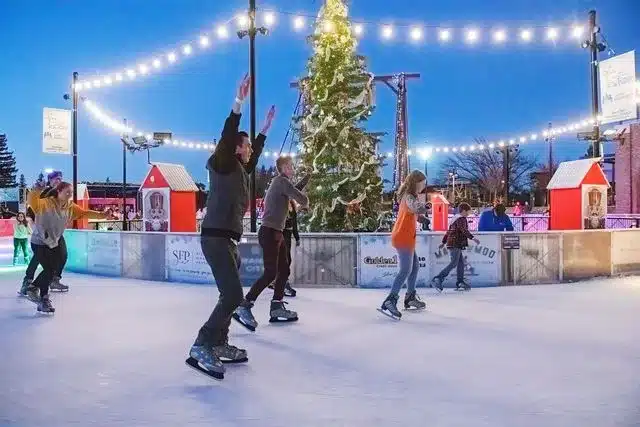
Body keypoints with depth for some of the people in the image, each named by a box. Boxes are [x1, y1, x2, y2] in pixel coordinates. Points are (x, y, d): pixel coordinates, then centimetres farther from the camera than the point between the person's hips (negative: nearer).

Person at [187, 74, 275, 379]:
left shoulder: (239, 169, 18)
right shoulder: (222, 164, -5)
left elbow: (254, 158, 37)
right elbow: (228, 136, -21)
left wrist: (265, 130, 41)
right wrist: (239, 103, -27)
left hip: (227, 240, 10)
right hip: (216, 238, -10)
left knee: (231, 295, 15)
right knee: (233, 295, -18)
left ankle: (219, 344, 24)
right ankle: (201, 348, -19)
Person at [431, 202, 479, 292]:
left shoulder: (455, 219, 22)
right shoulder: (461, 219, -8)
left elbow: (448, 231, 26)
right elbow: (464, 230, -25)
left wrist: (443, 242, 31)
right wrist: (472, 238, -34)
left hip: (451, 244, 10)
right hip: (455, 245, -10)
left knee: (461, 262, 13)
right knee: (453, 263, -13)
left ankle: (460, 282, 14)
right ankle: (438, 279, -19)